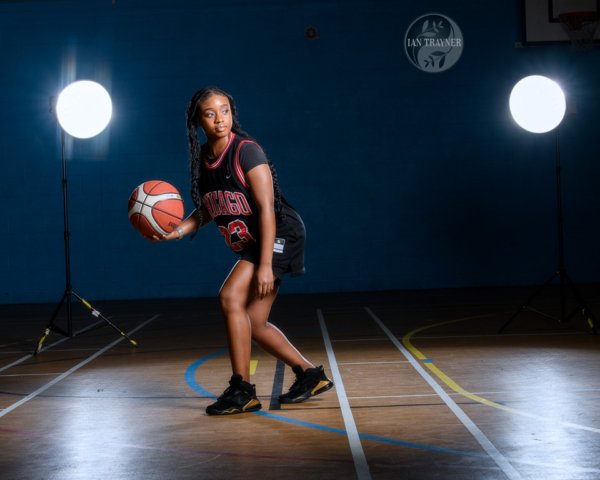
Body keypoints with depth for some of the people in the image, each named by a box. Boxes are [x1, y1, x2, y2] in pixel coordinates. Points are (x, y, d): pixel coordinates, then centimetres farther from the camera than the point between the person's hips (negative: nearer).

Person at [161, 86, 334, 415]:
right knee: (254, 324, 8)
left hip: (279, 236, -8)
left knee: (230, 298, -22)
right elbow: (207, 210, 14)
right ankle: (310, 375, 24)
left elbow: (266, 208, -22)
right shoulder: (201, 157, 2)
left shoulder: (246, 151, -18)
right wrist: (179, 230, -5)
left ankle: (241, 390, -14)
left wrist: (265, 265, -26)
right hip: (251, 244, 8)